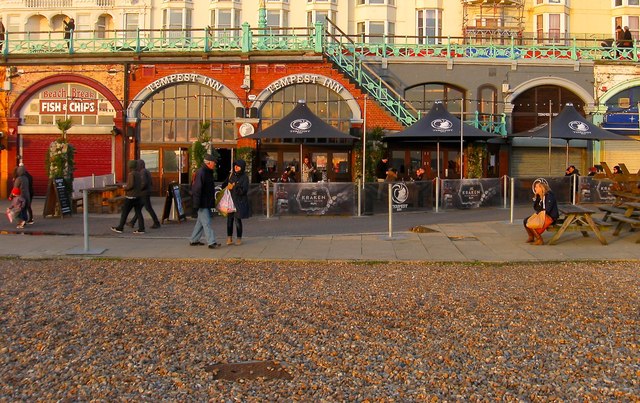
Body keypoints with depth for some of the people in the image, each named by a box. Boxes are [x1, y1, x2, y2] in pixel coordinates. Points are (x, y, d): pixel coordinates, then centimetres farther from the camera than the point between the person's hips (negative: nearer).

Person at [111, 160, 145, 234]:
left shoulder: (131, 174, -14)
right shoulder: (138, 174, 11)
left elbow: (130, 185, -22)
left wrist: (125, 188, -4)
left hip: (131, 197, -7)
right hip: (138, 196, 8)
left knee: (124, 213, 3)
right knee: (138, 213, 5)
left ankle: (120, 228, 11)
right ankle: (141, 229, 0)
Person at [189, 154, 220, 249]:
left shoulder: (208, 172, 15)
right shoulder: (200, 173, -17)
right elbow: (197, 190, -21)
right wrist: (196, 204, -22)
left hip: (207, 203, 10)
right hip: (202, 204, -10)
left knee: (201, 222, 15)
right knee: (206, 223, -10)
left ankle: (193, 240, 24)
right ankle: (211, 242, -10)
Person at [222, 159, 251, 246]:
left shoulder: (245, 177, -6)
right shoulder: (232, 175, 9)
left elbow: (244, 190, -13)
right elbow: (225, 184, 20)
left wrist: (234, 187, -17)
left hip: (239, 201, -4)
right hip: (230, 200, 4)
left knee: (237, 219, -4)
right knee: (229, 219, 2)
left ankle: (239, 238, 10)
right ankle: (229, 238, 11)